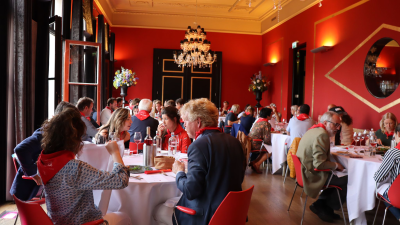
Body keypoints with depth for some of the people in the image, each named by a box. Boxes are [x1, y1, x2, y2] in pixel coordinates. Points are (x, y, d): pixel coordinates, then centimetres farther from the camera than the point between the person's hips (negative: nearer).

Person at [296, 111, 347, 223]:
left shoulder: (313, 130, 12)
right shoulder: (322, 135, -20)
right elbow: (319, 164, -25)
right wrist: (336, 165, -8)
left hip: (305, 170, 10)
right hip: (312, 176, -10)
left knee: (339, 176, 15)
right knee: (347, 180, -5)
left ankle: (321, 204, 18)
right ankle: (321, 206, 9)